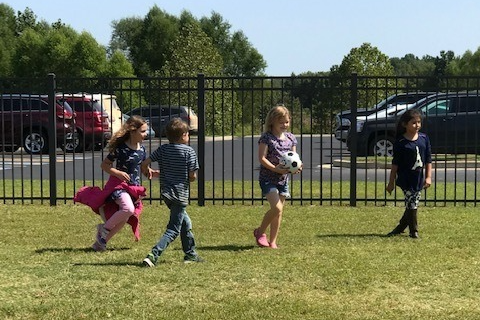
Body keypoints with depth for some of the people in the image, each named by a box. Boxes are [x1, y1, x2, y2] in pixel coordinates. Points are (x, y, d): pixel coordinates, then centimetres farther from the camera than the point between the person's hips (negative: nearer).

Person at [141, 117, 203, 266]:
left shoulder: (163, 149, 3)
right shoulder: (189, 151, -9)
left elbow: (144, 164, -2)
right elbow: (192, 177, -11)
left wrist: (148, 172, 19)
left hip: (166, 192, 6)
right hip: (180, 194, -6)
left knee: (185, 222, 23)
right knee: (173, 230, -3)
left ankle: (190, 254, 32)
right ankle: (153, 256, -18)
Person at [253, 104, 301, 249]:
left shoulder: (290, 138, 9)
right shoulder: (266, 137, -9)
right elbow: (262, 158, -14)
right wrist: (275, 169, -25)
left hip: (283, 179, 6)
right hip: (268, 178, -6)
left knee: (279, 211, 8)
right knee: (277, 208, -18)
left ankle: (273, 241, 18)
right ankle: (260, 231, 5)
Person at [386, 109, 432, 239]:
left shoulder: (424, 138, 2)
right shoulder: (400, 142, -10)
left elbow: (428, 159, 7)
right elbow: (395, 163, -5)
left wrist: (428, 177, 1)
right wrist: (391, 182, -4)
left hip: (419, 179, 4)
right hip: (406, 179, -4)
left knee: (412, 205, 8)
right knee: (411, 204, -4)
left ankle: (400, 228, 23)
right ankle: (414, 231, 12)